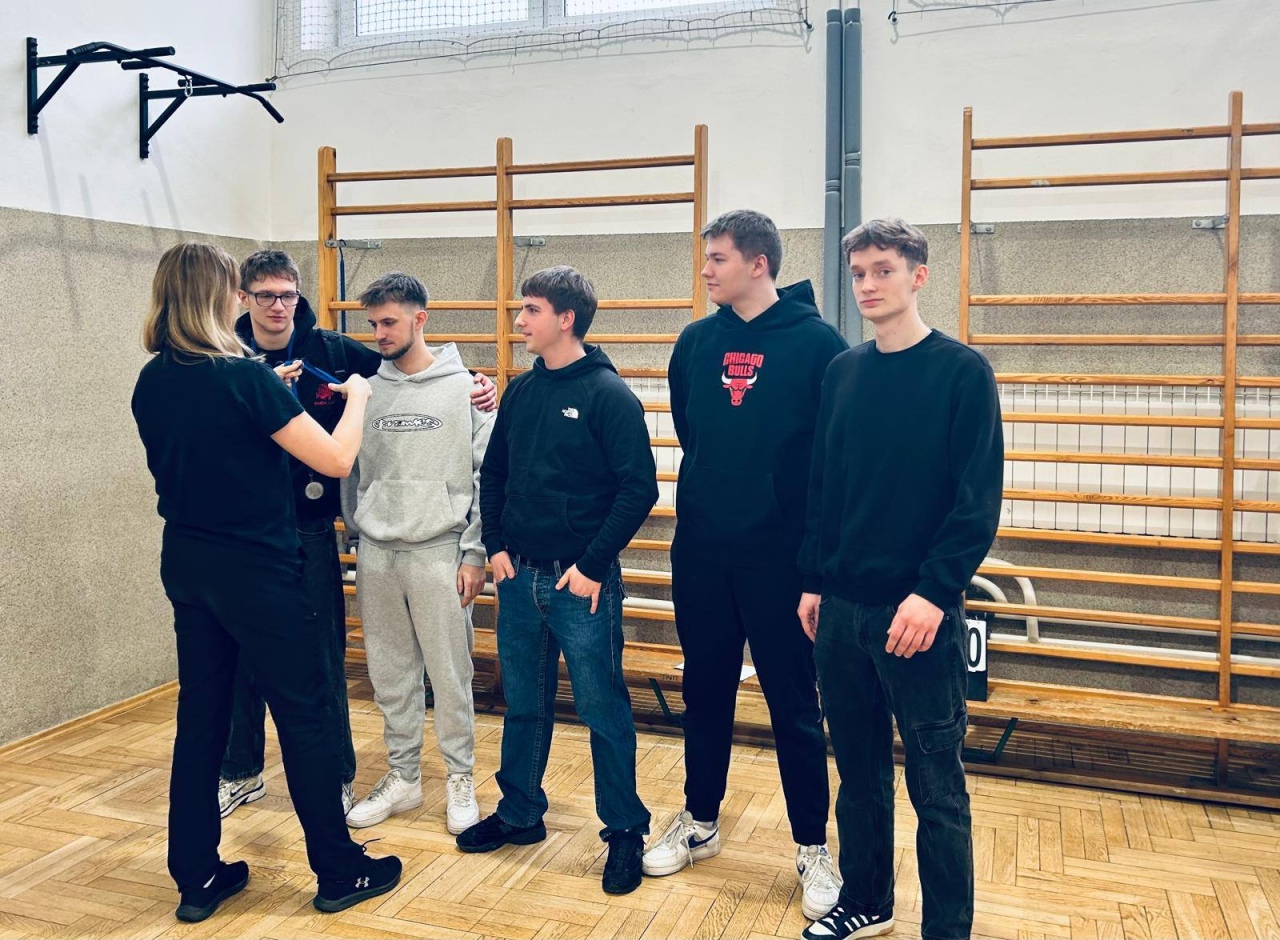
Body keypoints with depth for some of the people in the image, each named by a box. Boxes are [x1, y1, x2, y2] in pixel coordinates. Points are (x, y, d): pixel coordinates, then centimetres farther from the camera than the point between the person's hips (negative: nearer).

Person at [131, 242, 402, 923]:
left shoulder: (150, 383, 2)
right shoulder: (244, 376, -20)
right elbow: (336, 460, -19)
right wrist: (355, 398, -2)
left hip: (185, 562, 7)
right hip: (256, 567, -7)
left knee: (200, 712, 15)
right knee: (305, 713, 5)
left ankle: (197, 876, 26)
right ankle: (339, 872, 18)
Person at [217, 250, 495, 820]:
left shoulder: (331, 352, -3)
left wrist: (474, 389, -7)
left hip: (311, 529, -1)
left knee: (324, 657, 7)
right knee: (242, 655, 13)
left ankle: (336, 777, 23)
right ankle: (240, 773, 33)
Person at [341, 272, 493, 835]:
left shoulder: (464, 388, -4)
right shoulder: (366, 389, 7)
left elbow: (489, 474, -5)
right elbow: (351, 472, 14)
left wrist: (474, 553, -9)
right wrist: (356, 539, 12)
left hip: (439, 551, -4)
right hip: (376, 552, 4)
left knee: (450, 674, 3)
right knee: (390, 674, 12)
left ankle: (460, 780, 19)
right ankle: (403, 777, 27)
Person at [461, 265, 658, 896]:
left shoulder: (608, 394, -11)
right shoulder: (521, 390, 8)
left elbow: (638, 488, -14)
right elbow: (493, 473, 15)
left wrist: (593, 565, -16)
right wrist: (496, 546, 5)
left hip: (581, 582, -6)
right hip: (519, 578, 6)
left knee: (603, 711, 4)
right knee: (523, 704, 17)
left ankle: (625, 831, 20)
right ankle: (520, 814, 35)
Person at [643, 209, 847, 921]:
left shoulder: (817, 343, -8)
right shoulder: (697, 342, 6)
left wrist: (819, 537, -7)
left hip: (781, 556, -4)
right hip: (700, 553, 4)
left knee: (795, 704, 6)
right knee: (706, 693, 16)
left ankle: (813, 848, 23)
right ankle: (700, 823, 34)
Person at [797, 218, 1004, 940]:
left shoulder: (963, 372, -6)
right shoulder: (842, 372, 8)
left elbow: (980, 499, -11)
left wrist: (934, 592, -19)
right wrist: (813, 581, 8)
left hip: (920, 612, -5)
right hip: (841, 610, 5)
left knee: (936, 786, 6)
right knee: (859, 770, 17)